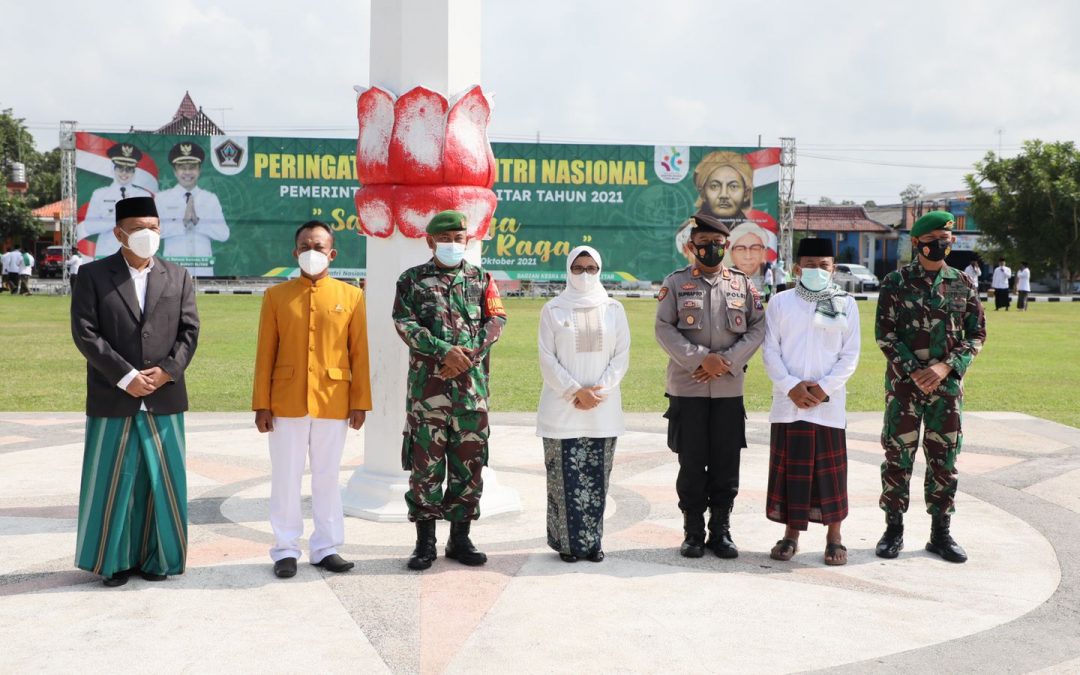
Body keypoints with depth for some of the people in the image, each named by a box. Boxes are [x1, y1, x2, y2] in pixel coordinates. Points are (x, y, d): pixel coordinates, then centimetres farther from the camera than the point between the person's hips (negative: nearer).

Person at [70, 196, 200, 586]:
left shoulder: (177, 277, 10)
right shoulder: (93, 275, 1)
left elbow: (189, 331, 5)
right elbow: (85, 333, -7)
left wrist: (168, 371, -11)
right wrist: (126, 377, -14)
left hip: (164, 400, 2)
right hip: (112, 401, -2)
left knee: (162, 480, 6)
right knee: (113, 481, 5)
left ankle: (156, 557, 18)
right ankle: (114, 560, 17)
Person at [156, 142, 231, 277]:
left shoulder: (211, 199, 8)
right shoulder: (162, 198, 4)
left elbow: (223, 234, 0)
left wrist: (197, 221, -12)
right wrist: (182, 223, -17)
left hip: (203, 269, 1)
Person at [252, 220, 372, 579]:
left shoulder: (351, 296, 3)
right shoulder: (276, 295, 3)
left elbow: (360, 354, 2)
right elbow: (265, 354, 2)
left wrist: (360, 403, -1)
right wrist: (261, 405, -2)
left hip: (333, 404, 0)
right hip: (287, 404, 0)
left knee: (328, 477, 9)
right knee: (286, 478, 6)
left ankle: (326, 548, 20)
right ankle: (286, 550, 17)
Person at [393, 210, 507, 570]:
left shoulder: (481, 279, 13)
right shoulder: (412, 279, 7)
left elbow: (496, 321, 3)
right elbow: (405, 324, -4)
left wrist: (469, 355, -12)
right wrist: (444, 351, -16)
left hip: (472, 384, 2)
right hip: (427, 383, -2)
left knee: (469, 462, 5)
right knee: (425, 463, -1)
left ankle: (461, 538, 16)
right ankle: (425, 542, 8)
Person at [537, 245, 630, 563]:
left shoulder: (613, 309, 8)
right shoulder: (553, 309, 3)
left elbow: (622, 355, 5)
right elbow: (547, 359, -1)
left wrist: (599, 390, -7)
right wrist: (575, 392, -10)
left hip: (604, 409, 2)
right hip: (562, 408, -2)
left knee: (597, 477, 3)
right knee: (565, 476, -2)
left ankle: (592, 541, 11)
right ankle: (568, 542, 7)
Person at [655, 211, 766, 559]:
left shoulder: (743, 284, 8)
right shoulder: (675, 282, 3)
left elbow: (758, 329, 4)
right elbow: (664, 329, -5)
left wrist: (726, 361, -10)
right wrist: (700, 360, -15)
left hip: (730, 389, 2)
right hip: (687, 389, -2)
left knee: (726, 464, 4)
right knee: (692, 464, 3)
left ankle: (721, 530, 16)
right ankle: (693, 532, 13)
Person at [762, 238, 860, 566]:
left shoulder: (846, 304, 6)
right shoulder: (780, 302, 6)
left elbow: (850, 355, 2)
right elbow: (770, 351, 1)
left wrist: (825, 387, -10)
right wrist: (791, 386, -11)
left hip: (829, 403, -1)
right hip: (788, 402, 1)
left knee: (831, 469, 2)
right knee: (789, 467, 4)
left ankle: (834, 536, 12)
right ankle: (791, 533, 16)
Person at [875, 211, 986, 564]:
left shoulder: (964, 284, 6)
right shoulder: (896, 282, -1)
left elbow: (977, 333, 5)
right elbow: (885, 334, -4)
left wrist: (946, 366, -10)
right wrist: (913, 371, -14)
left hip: (948, 385, 2)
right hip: (903, 382, -2)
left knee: (944, 460, 6)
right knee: (897, 456, 2)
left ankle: (941, 533, 17)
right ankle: (894, 529, 14)